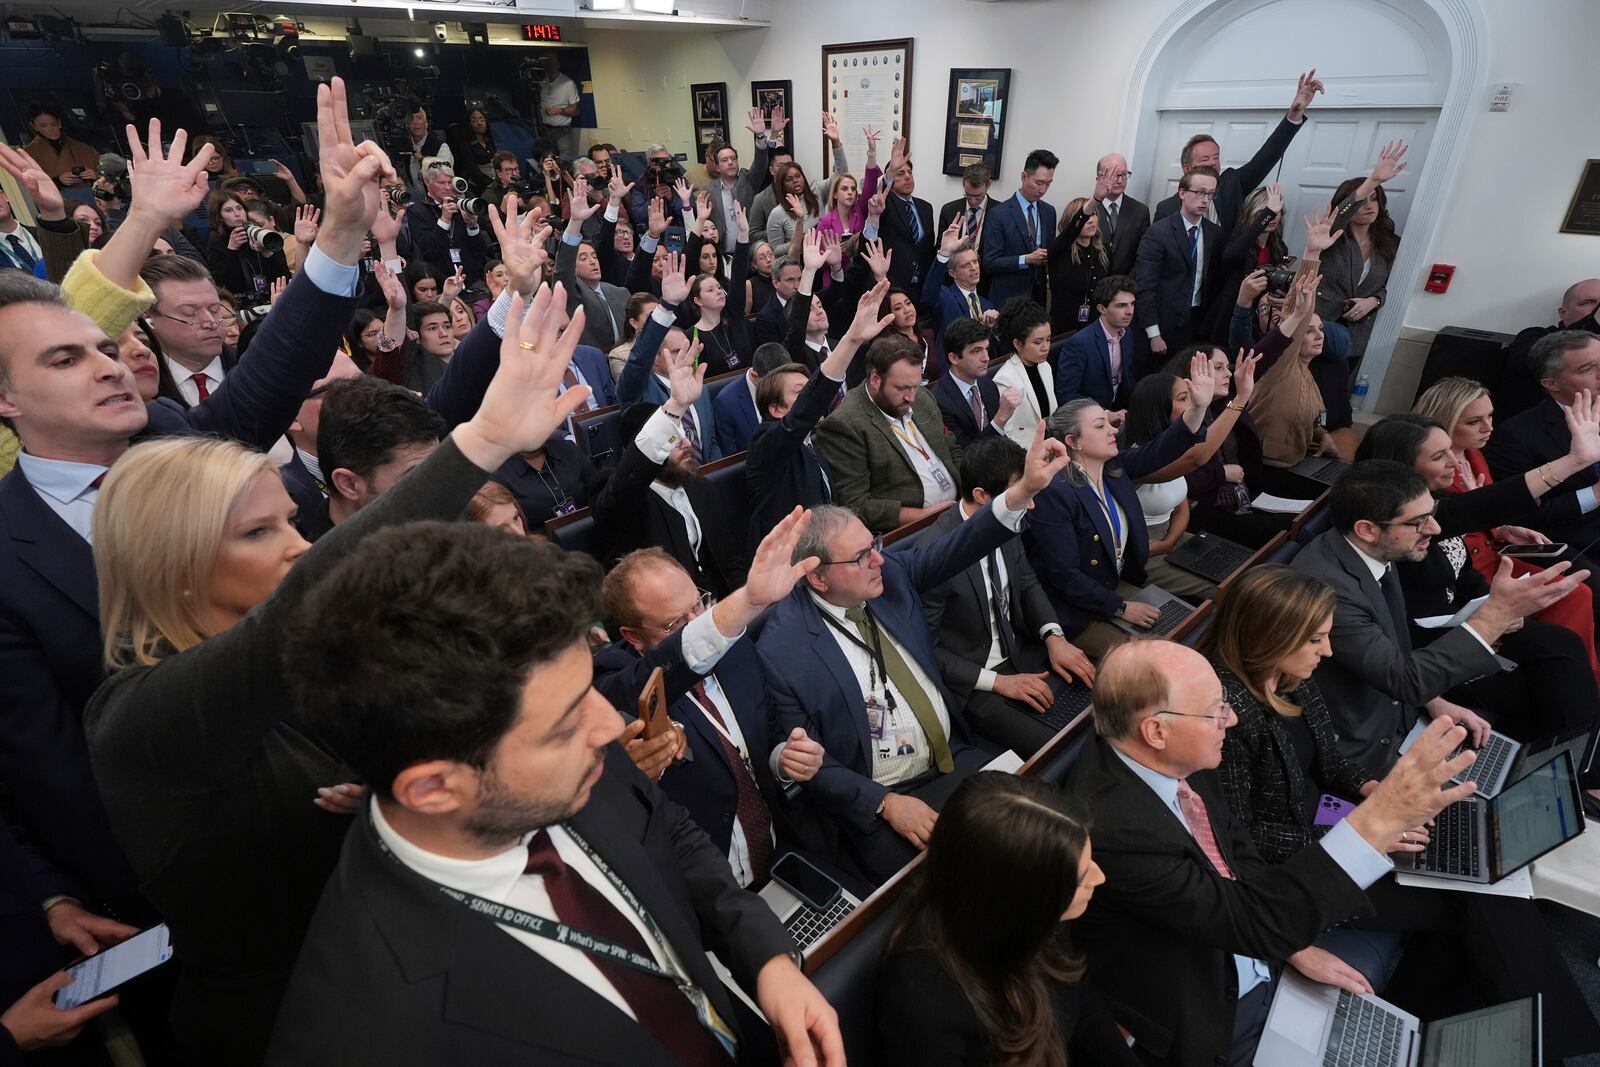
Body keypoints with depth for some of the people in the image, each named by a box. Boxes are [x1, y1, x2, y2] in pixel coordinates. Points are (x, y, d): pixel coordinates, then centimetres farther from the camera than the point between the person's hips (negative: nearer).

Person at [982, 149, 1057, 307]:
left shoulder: (1049, 212, 11)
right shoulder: (1000, 214, -8)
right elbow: (989, 263, -11)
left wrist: (1051, 256, -3)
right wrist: (1026, 259, -21)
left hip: (1039, 296, 5)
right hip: (1007, 299, -5)